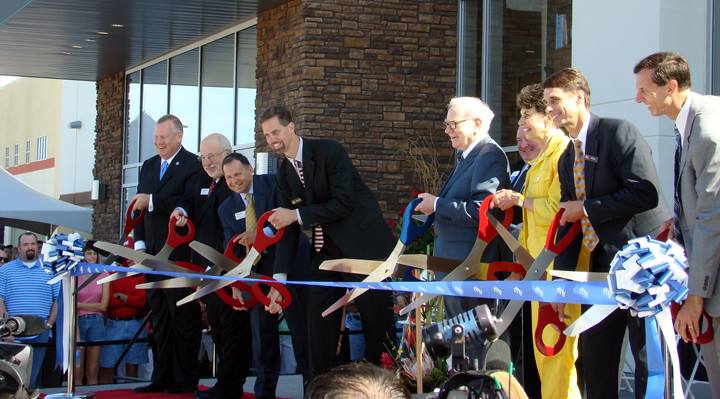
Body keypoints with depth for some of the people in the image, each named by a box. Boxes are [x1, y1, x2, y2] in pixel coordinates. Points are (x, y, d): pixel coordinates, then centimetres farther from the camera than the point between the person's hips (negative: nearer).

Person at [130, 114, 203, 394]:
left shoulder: (193, 166, -6)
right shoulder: (148, 166, 17)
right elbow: (140, 207, 18)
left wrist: (152, 201, -20)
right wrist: (140, 244, 8)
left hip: (180, 254, -7)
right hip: (152, 254, 7)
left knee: (183, 316, -2)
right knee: (159, 317, 10)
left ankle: (184, 379, 3)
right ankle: (162, 377, 14)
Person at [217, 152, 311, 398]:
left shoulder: (274, 183, -3)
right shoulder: (226, 209, 10)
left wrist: (260, 233, -27)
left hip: (291, 264, -4)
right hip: (258, 273, 4)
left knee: (301, 326, 0)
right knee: (261, 330, 5)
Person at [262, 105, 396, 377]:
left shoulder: (329, 151, -13)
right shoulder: (284, 173, 7)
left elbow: (344, 203, -21)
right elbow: (287, 228, 6)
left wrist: (297, 215, -20)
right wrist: (279, 279, -1)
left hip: (363, 246, -7)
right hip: (325, 252, 7)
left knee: (377, 324, -1)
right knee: (318, 328, 3)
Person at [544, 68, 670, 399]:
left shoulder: (618, 132, -10)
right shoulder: (567, 159, 15)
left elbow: (647, 193, -20)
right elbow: (568, 221, 16)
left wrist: (587, 209, -14)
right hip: (601, 266, 8)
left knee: (649, 359, -4)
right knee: (594, 361, 10)